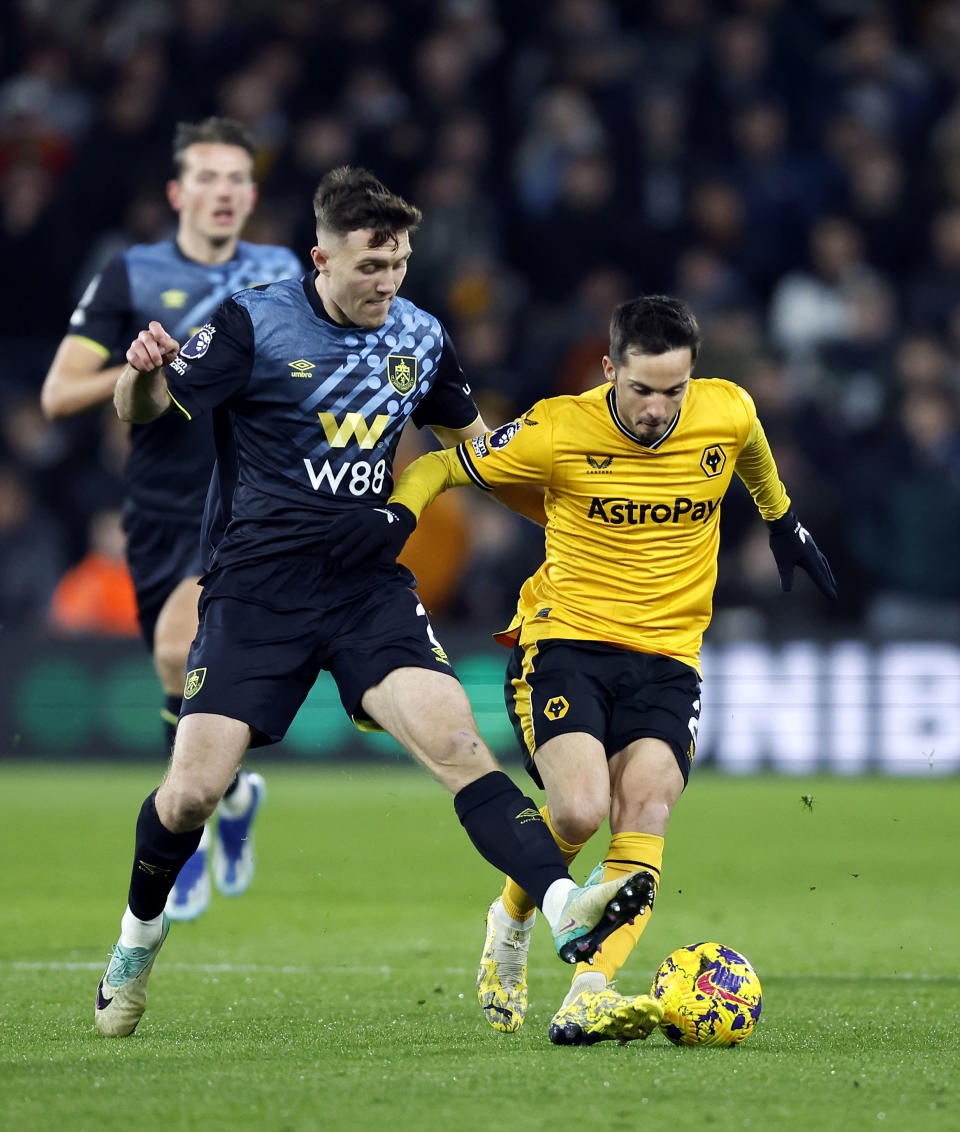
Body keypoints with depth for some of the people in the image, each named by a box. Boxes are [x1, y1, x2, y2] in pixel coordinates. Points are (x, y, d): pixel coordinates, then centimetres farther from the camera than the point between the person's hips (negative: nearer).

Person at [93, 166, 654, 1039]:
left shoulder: (419, 338, 6)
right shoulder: (255, 324, -8)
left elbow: (469, 439, 23)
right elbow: (143, 409, -10)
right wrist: (145, 372, -34)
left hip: (370, 588, 3)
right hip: (256, 590, -3)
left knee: (459, 744, -19)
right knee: (193, 792, -7)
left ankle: (564, 909, -33)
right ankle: (139, 939, 22)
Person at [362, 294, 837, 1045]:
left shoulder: (728, 413, -3)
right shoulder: (559, 432, -12)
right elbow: (440, 466, 1)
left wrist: (784, 523, 36)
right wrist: (401, 511, -19)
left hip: (667, 654, 3)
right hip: (565, 639, -3)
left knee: (646, 805, -22)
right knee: (580, 809, -24)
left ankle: (589, 997, -33)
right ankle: (512, 921, 10)